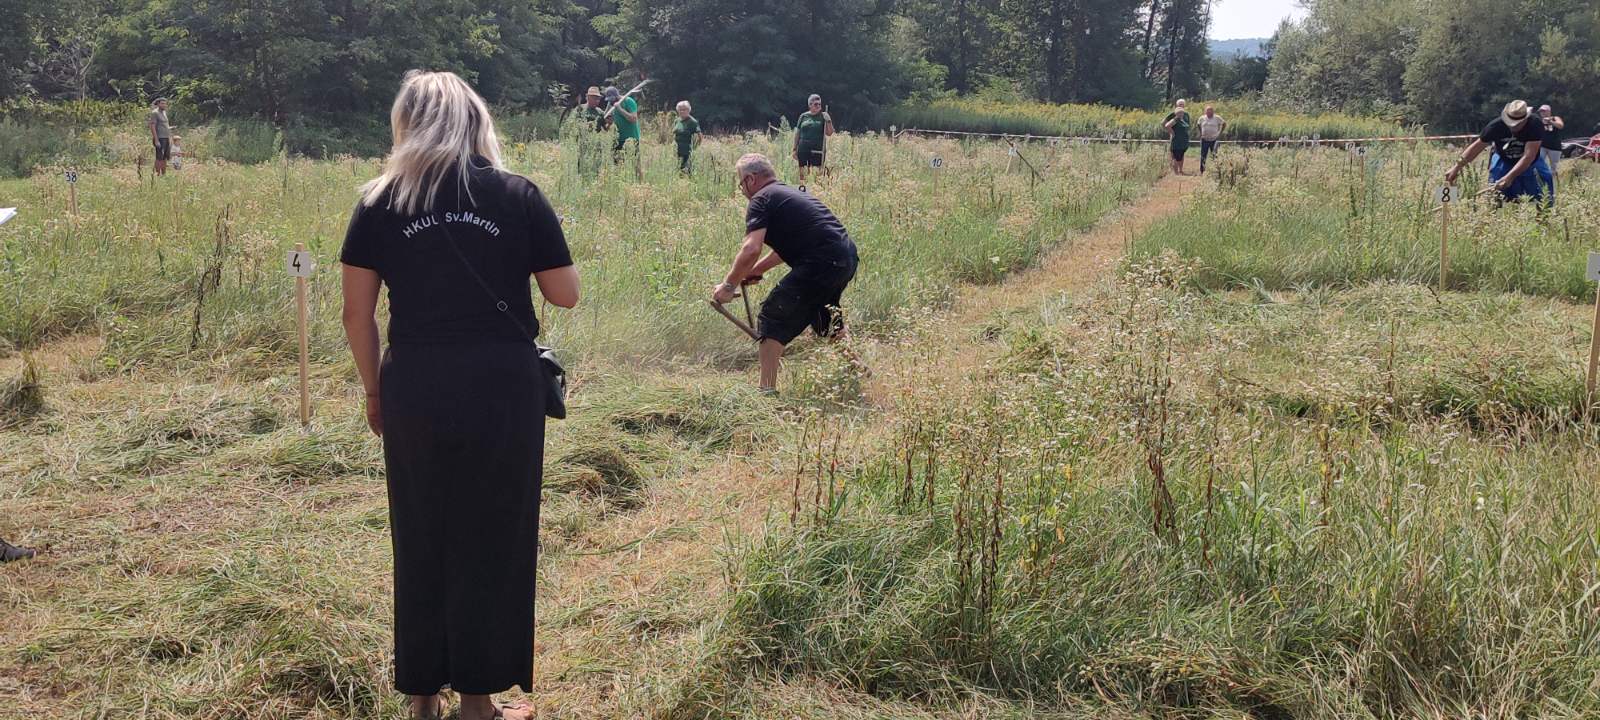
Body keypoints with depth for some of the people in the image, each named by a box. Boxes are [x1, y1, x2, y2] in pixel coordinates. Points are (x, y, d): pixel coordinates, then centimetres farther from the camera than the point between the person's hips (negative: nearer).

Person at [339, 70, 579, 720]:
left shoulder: (380, 202, 2)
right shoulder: (519, 196, -1)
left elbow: (356, 312, 2)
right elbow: (566, 294, 3)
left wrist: (374, 391, 15)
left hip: (416, 390, 1)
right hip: (504, 387, -1)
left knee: (421, 537, 15)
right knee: (491, 537, 10)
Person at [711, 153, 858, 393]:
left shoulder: (761, 200, -3)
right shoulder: (790, 193, 25)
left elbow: (751, 250, -16)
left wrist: (728, 286, -7)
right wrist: (754, 271, 28)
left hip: (821, 264, -9)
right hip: (848, 259, 9)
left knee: (773, 320, 0)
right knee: (825, 317, 33)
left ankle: (767, 389, -4)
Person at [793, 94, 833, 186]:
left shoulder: (823, 116, 5)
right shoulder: (803, 116, 7)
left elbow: (829, 133, 2)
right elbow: (797, 133, 12)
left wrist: (828, 121, -13)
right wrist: (795, 148, 9)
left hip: (818, 150, -2)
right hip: (803, 150, 2)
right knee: (803, 173, 5)